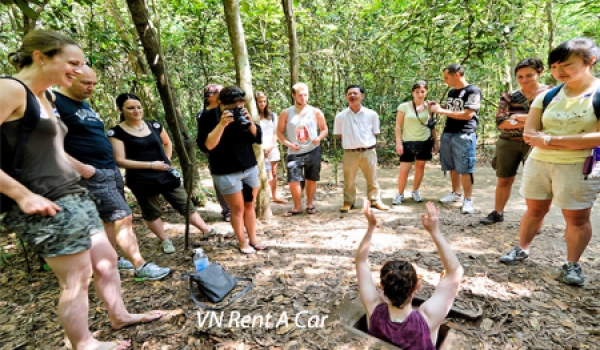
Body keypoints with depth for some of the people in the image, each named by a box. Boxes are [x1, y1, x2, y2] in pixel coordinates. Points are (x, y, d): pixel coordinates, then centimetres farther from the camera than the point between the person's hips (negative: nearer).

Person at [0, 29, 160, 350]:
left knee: (107, 260, 17)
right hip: (48, 206, -9)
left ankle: (119, 316, 37)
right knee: (76, 279, 4)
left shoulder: (41, 97, 16)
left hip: (74, 197, 9)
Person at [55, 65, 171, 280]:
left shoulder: (85, 104, 18)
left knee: (111, 220, 13)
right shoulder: (55, 103, -11)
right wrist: (80, 167, -22)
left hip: (111, 169, 9)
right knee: (123, 217, -9)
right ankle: (141, 267, -1)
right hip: (92, 174, -9)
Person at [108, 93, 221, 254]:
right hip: (141, 180, -3)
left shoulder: (154, 125, 4)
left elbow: (167, 143, 21)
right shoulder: (116, 132, -9)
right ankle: (165, 241, 27)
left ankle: (206, 230, 19)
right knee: (151, 212, 10)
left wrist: (167, 161, 7)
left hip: (165, 174, 4)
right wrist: (151, 165, -20)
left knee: (185, 204, 9)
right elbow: (120, 161, -15)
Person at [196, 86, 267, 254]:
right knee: (237, 209, 6)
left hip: (250, 168, 5)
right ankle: (242, 242, 24)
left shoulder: (242, 114, 3)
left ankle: (253, 239, 29)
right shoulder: (208, 117, -11)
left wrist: (250, 122, -15)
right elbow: (205, 146, -22)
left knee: (249, 206, 14)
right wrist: (221, 124, -29)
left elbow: (258, 139, 2)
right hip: (226, 173, -4)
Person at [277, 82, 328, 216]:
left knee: (311, 179, 9)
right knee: (293, 180, -5)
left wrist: (319, 138, -14)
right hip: (294, 153, 0)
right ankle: (297, 207, 14)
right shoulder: (286, 113, -1)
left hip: (313, 151, 1)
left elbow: (324, 129, 8)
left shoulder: (316, 112, 0)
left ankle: (310, 204, 28)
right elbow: (279, 132, 4)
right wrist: (288, 143, -13)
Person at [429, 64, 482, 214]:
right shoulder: (451, 92, 16)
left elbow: (467, 115, -16)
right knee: (453, 167, 11)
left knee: (465, 169, -5)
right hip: (447, 134, 7)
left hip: (464, 135, -7)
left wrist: (441, 111, -15)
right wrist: (437, 107, 6)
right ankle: (456, 193, 24)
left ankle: (468, 200, 2)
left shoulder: (473, 91, -7)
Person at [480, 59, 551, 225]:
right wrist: (528, 122, -18)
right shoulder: (509, 97, 2)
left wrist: (525, 118, -17)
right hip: (508, 143, 2)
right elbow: (500, 122, -9)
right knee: (504, 180, 10)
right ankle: (497, 213, 24)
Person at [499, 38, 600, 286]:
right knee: (535, 210, 13)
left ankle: (572, 264, 21)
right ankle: (522, 250, 27)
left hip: (580, 167, -3)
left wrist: (551, 139, -17)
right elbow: (529, 135, -2)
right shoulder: (546, 96, 4)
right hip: (538, 162, 4)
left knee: (577, 218, 5)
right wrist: (576, 142, -14)